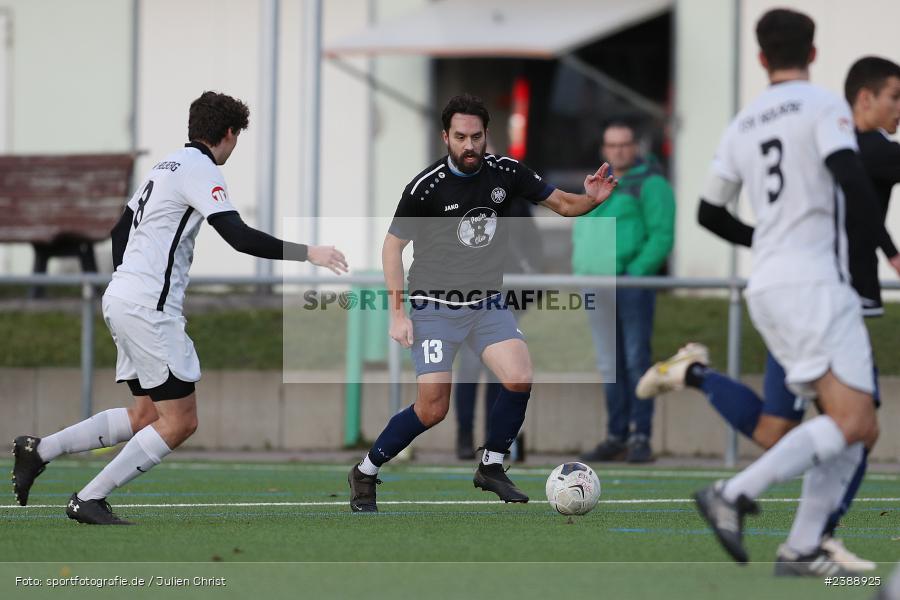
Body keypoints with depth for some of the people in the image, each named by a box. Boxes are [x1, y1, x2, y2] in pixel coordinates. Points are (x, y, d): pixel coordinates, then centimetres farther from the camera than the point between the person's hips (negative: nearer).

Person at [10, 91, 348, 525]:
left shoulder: (168, 165, 17)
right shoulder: (201, 170, -11)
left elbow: (120, 231, 24)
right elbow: (239, 237, -21)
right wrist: (306, 253, -18)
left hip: (121, 298, 10)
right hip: (148, 308, -10)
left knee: (145, 416, 15)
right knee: (179, 422, -5)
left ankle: (39, 450, 13)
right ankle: (89, 501, -5)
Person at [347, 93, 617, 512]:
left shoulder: (505, 172, -4)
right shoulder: (426, 186, -15)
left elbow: (563, 205, 5)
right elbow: (392, 246, -5)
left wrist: (591, 199, -19)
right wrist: (398, 314, -9)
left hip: (487, 304, 4)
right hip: (435, 307, -4)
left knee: (519, 379, -19)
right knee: (433, 410, -9)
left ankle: (491, 467, 2)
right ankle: (364, 473, 11)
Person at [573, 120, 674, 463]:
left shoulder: (650, 184, -2)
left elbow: (662, 236, -10)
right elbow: (581, 230, 27)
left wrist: (635, 272, -17)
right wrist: (580, 270, 11)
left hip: (632, 283, -7)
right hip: (597, 287, 7)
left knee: (636, 360, -9)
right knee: (610, 366, 7)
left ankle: (640, 438, -9)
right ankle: (616, 437, 10)